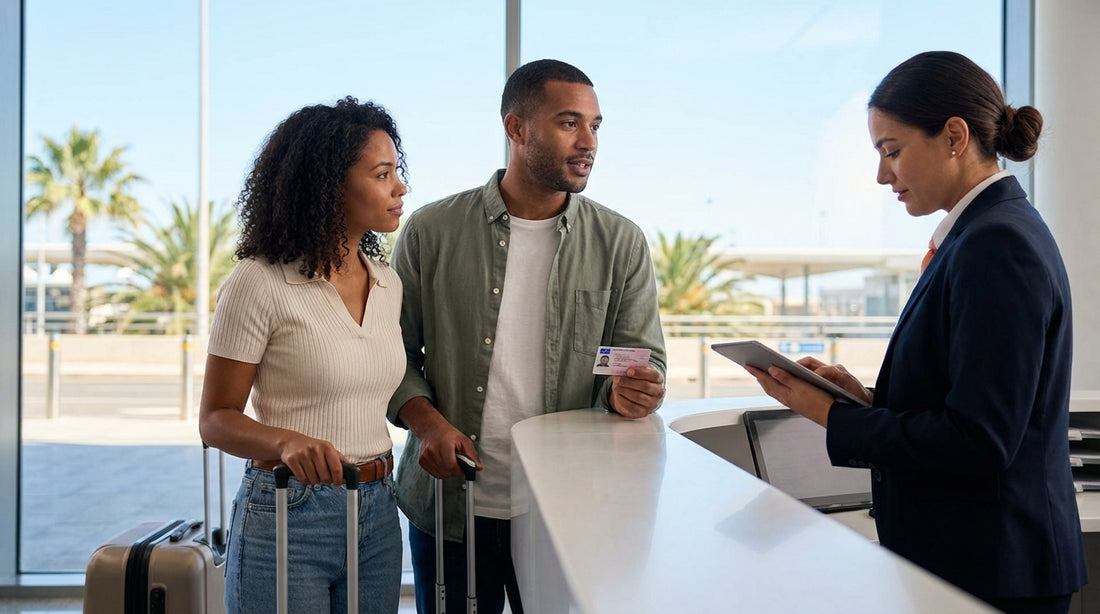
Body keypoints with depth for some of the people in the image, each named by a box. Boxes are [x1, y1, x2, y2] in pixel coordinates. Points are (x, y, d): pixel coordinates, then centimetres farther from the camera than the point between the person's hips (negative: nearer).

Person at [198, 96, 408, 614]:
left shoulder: (388, 284, 8)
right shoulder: (260, 284, -11)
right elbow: (216, 419, -10)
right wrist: (287, 441, -28)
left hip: (377, 511, 6)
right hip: (287, 516, -6)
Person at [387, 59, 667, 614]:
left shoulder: (620, 243, 2)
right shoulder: (431, 232, 0)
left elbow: (644, 357, 5)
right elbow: (393, 353, 4)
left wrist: (632, 392, -18)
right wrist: (427, 423, -13)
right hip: (449, 505, 0)